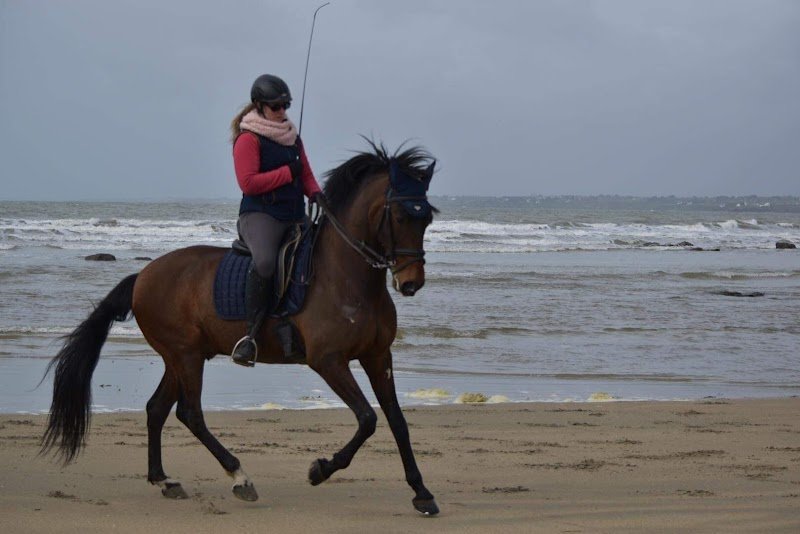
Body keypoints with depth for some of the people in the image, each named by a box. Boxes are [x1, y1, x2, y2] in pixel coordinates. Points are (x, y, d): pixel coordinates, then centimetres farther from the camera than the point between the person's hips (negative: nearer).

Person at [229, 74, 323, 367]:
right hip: (260, 213, -8)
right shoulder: (249, 138, -4)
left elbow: (306, 174, 24)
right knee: (264, 261, -35)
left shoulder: (292, 136, 20)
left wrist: (315, 193, 2)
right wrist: (287, 173, -10)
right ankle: (251, 333, -27)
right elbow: (248, 183, -14)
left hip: (294, 215, 8)